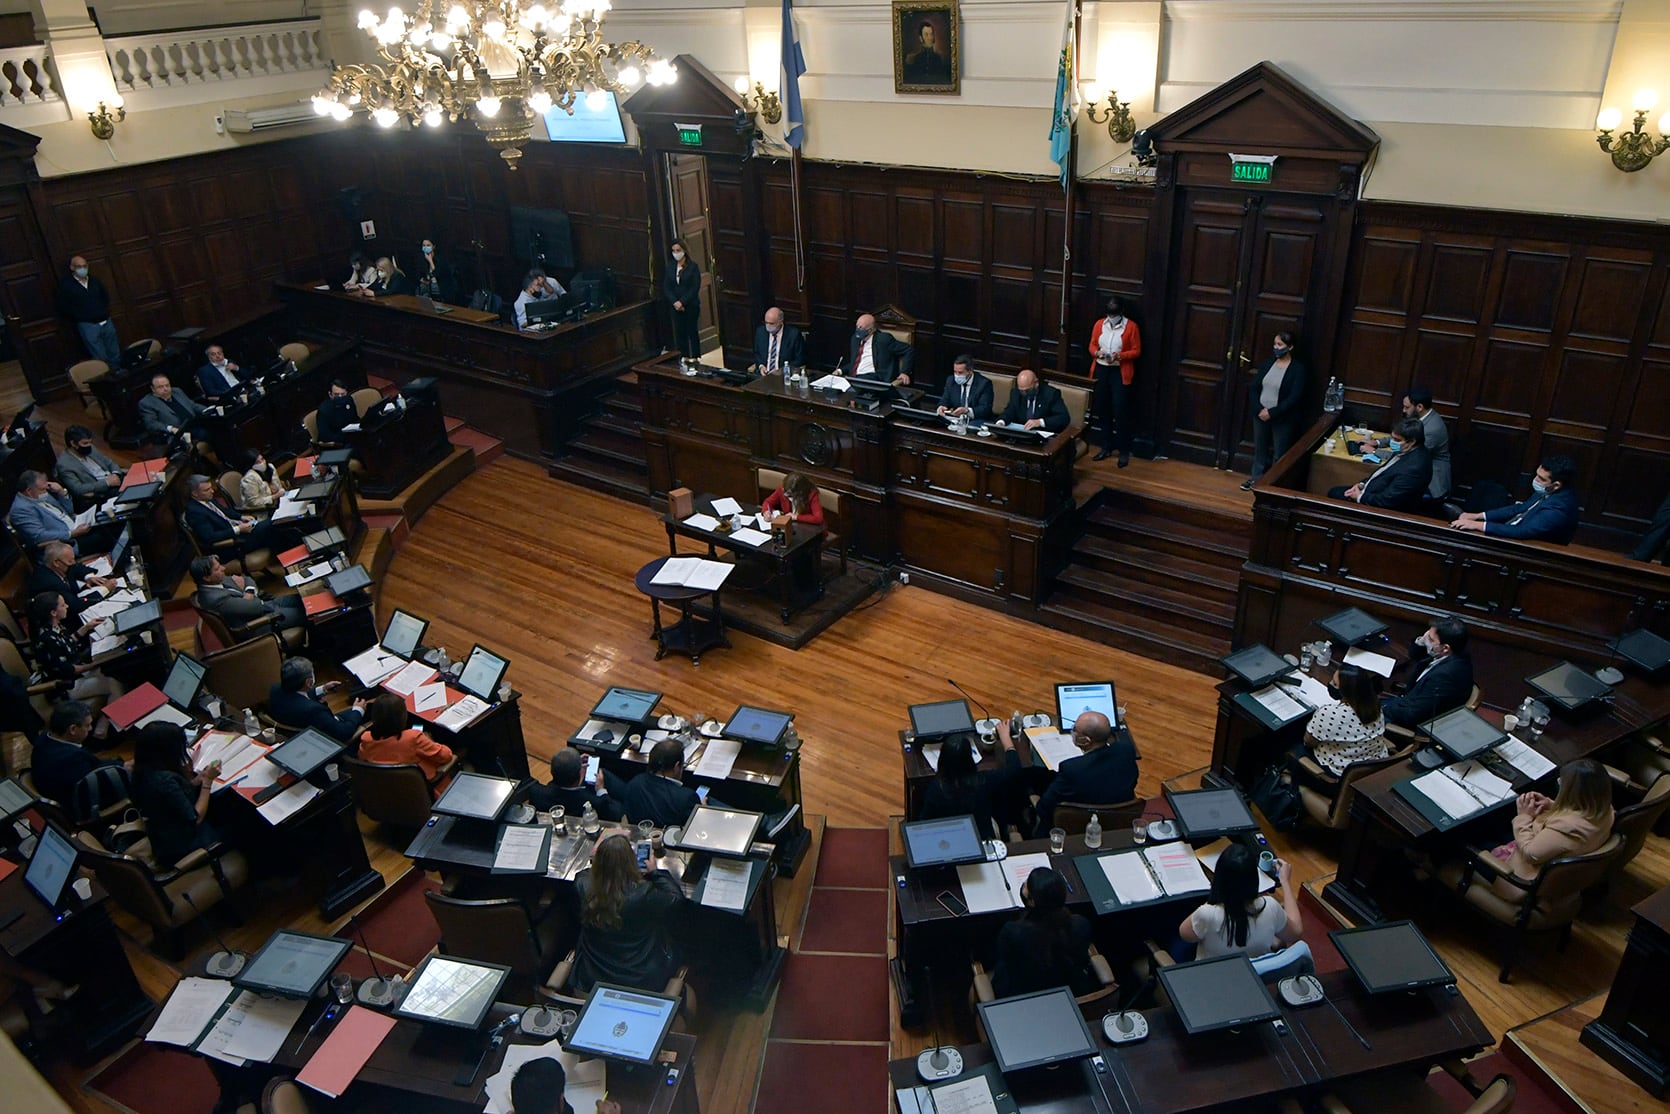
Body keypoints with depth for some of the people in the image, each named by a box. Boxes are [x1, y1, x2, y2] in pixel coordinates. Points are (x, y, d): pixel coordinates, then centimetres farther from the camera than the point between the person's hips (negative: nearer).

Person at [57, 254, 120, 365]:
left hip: (106, 322, 5)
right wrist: (81, 317, -9)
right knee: (101, 359, -7)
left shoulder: (94, 281, 11)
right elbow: (64, 307, -4)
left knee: (115, 356, 9)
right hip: (87, 325, -5)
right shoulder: (65, 284, -3)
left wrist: (105, 311, 11)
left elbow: (106, 296, 25)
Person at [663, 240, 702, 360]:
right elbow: (666, 287, 4)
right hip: (676, 307, 3)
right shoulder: (670, 267, 6)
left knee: (692, 332, 3)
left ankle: (695, 358, 12)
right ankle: (684, 358, 10)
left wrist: (682, 302, -17)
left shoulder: (693, 266, -6)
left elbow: (695, 288, -11)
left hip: (691, 305, -3)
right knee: (680, 332, 3)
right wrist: (674, 302, -11)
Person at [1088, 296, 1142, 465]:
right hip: (1101, 370, 4)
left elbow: (1136, 351, -4)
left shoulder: (1131, 326, -6)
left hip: (1120, 372, -4)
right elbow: (1092, 346, 10)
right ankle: (1107, 447, 22)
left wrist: (1120, 356, -20)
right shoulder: (1099, 324, 5)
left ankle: (1124, 451, 2)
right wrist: (1097, 353, -13)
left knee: (1120, 412, -6)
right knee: (1102, 410, 10)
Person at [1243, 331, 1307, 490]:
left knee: (1279, 453, 4)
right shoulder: (1268, 363, 4)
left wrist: (1272, 413, -21)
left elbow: (1295, 397, -17)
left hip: (1283, 418, -5)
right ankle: (1256, 478, 31)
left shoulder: (1298, 368, -12)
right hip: (1261, 414, 5)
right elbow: (1255, 387, 3)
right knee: (1259, 448, 16)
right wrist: (1259, 409, -12)